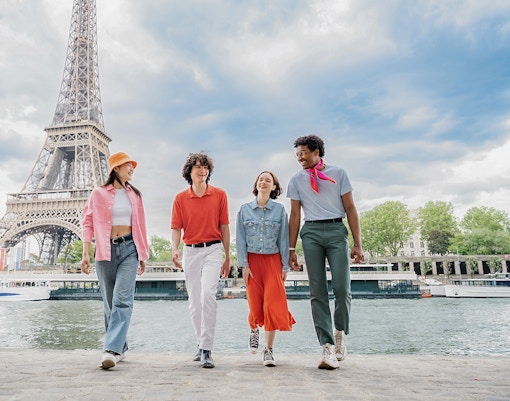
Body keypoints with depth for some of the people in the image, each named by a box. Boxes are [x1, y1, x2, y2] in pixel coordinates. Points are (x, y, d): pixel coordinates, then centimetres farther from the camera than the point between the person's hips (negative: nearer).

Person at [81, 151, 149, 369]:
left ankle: (112, 350, -17)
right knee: (110, 302, 5)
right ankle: (120, 348, 18)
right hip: (105, 251, -1)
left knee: (122, 300, -14)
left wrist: (142, 255, 15)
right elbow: (88, 223, 2)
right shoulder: (98, 193, 5)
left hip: (129, 249, 1)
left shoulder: (134, 194, 14)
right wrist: (85, 254, -7)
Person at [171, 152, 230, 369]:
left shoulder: (219, 194, 2)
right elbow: (176, 228, 3)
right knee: (194, 302, 9)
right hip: (190, 251, 2)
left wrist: (227, 257, 6)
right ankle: (201, 344, 28)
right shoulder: (180, 198, 4)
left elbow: (224, 227, 5)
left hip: (212, 249, -2)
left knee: (208, 294, -20)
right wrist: (175, 249, -17)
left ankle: (206, 350, -12)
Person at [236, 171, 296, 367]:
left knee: (272, 304, -7)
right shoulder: (245, 209, 4)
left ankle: (269, 350, 6)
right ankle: (254, 330, 37)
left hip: (273, 261, 0)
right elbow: (240, 239, 3)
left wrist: (285, 266, 0)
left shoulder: (280, 210, 3)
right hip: (252, 261, 0)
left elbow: (284, 239, 3)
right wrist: (244, 264, -5)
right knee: (255, 304, 2)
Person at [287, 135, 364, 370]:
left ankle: (340, 334, 19)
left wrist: (357, 244, -2)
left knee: (342, 288, -8)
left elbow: (350, 209, 6)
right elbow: (294, 215, 11)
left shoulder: (338, 173, 9)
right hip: (311, 232, 2)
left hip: (336, 230, -1)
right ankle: (328, 348, 1)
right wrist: (292, 249, 6)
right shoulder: (296, 180, 14)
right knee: (317, 291, -3)